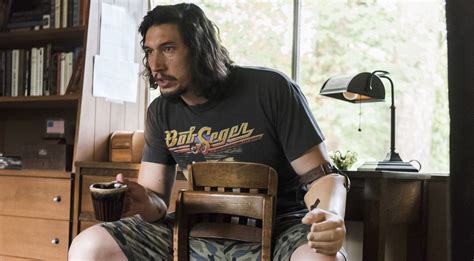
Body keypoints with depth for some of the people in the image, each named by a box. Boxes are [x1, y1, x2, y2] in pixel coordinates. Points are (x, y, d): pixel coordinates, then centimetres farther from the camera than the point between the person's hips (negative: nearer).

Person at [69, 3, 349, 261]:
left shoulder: (270, 89, -8)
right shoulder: (162, 112, 5)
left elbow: (321, 174, -7)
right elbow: (156, 200, 5)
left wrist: (330, 218, -31)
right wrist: (143, 203, -21)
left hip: (277, 228, -4)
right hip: (199, 233, 4)